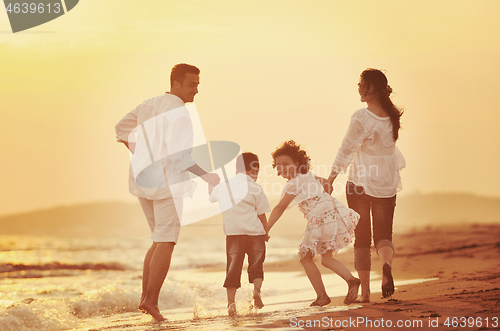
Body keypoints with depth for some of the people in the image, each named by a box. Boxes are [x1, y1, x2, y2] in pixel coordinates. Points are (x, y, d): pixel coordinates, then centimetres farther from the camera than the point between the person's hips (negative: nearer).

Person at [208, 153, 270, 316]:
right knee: (256, 264, 11)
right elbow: (262, 214, -2)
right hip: (254, 233, -2)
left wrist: (211, 185, 48)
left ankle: (231, 301, -6)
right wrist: (266, 232, 12)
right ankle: (257, 289, -13)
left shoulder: (223, 186, 9)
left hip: (233, 233, 2)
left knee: (233, 267, 3)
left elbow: (211, 198, 30)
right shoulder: (255, 189, -3)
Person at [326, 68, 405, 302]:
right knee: (384, 234, 9)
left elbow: (346, 151, -10)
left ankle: (365, 291, 2)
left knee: (362, 239, 6)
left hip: (360, 184, -4)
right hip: (387, 184, 4)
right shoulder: (392, 116, 0)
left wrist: (330, 180, -5)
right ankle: (386, 264, -24)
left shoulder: (361, 118, -15)